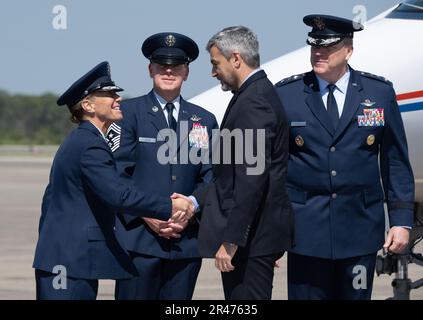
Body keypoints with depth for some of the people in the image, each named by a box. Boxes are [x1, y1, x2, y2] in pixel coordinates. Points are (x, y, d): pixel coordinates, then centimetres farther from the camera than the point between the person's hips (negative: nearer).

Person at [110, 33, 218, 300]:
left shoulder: (204, 121, 15)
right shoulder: (129, 113, 5)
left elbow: (211, 177, 11)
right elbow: (117, 173, -2)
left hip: (186, 238, 3)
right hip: (138, 237, -3)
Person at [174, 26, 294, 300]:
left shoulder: (252, 101, -16)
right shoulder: (261, 93, 16)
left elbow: (252, 176, -23)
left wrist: (231, 240, -23)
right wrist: (195, 200, 19)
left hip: (251, 236, -10)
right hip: (259, 234, 10)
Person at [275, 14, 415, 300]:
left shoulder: (380, 92, 4)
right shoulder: (285, 95, 1)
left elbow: (396, 162, 6)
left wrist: (401, 221, 1)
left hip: (360, 230, 1)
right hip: (306, 230, -1)